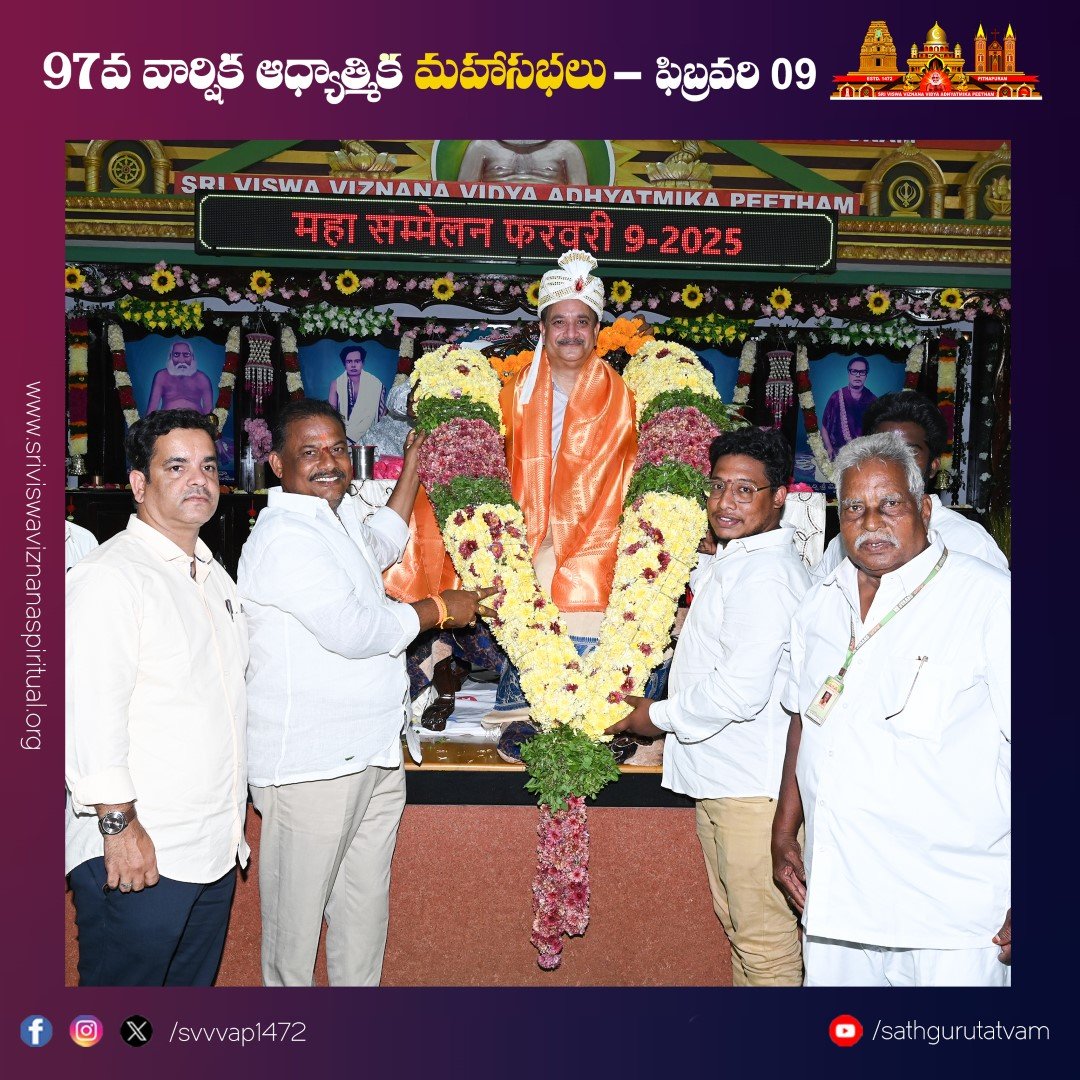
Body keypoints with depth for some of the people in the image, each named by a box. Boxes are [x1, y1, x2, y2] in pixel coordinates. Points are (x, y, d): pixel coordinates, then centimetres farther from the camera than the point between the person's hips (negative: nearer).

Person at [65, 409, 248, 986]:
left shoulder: (215, 576, 15)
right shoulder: (111, 575, -12)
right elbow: (92, 711, -19)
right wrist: (119, 825, -20)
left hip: (215, 849, 8)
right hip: (136, 851, -8)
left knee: (193, 985, 17)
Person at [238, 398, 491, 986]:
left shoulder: (339, 515, 13)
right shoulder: (283, 535, -17)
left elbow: (379, 545, 37)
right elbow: (352, 628, -24)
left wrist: (413, 464, 38)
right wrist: (439, 609, -9)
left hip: (373, 751, 9)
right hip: (310, 761, -9)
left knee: (366, 903, 19)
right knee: (299, 907, 5)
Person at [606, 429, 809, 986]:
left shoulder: (766, 573, -18)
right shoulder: (731, 562, 15)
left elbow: (741, 690, -25)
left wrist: (657, 716, -11)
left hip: (752, 787, -11)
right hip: (718, 778, 11)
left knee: (764, 939, 0)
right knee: (736, 924, 22)